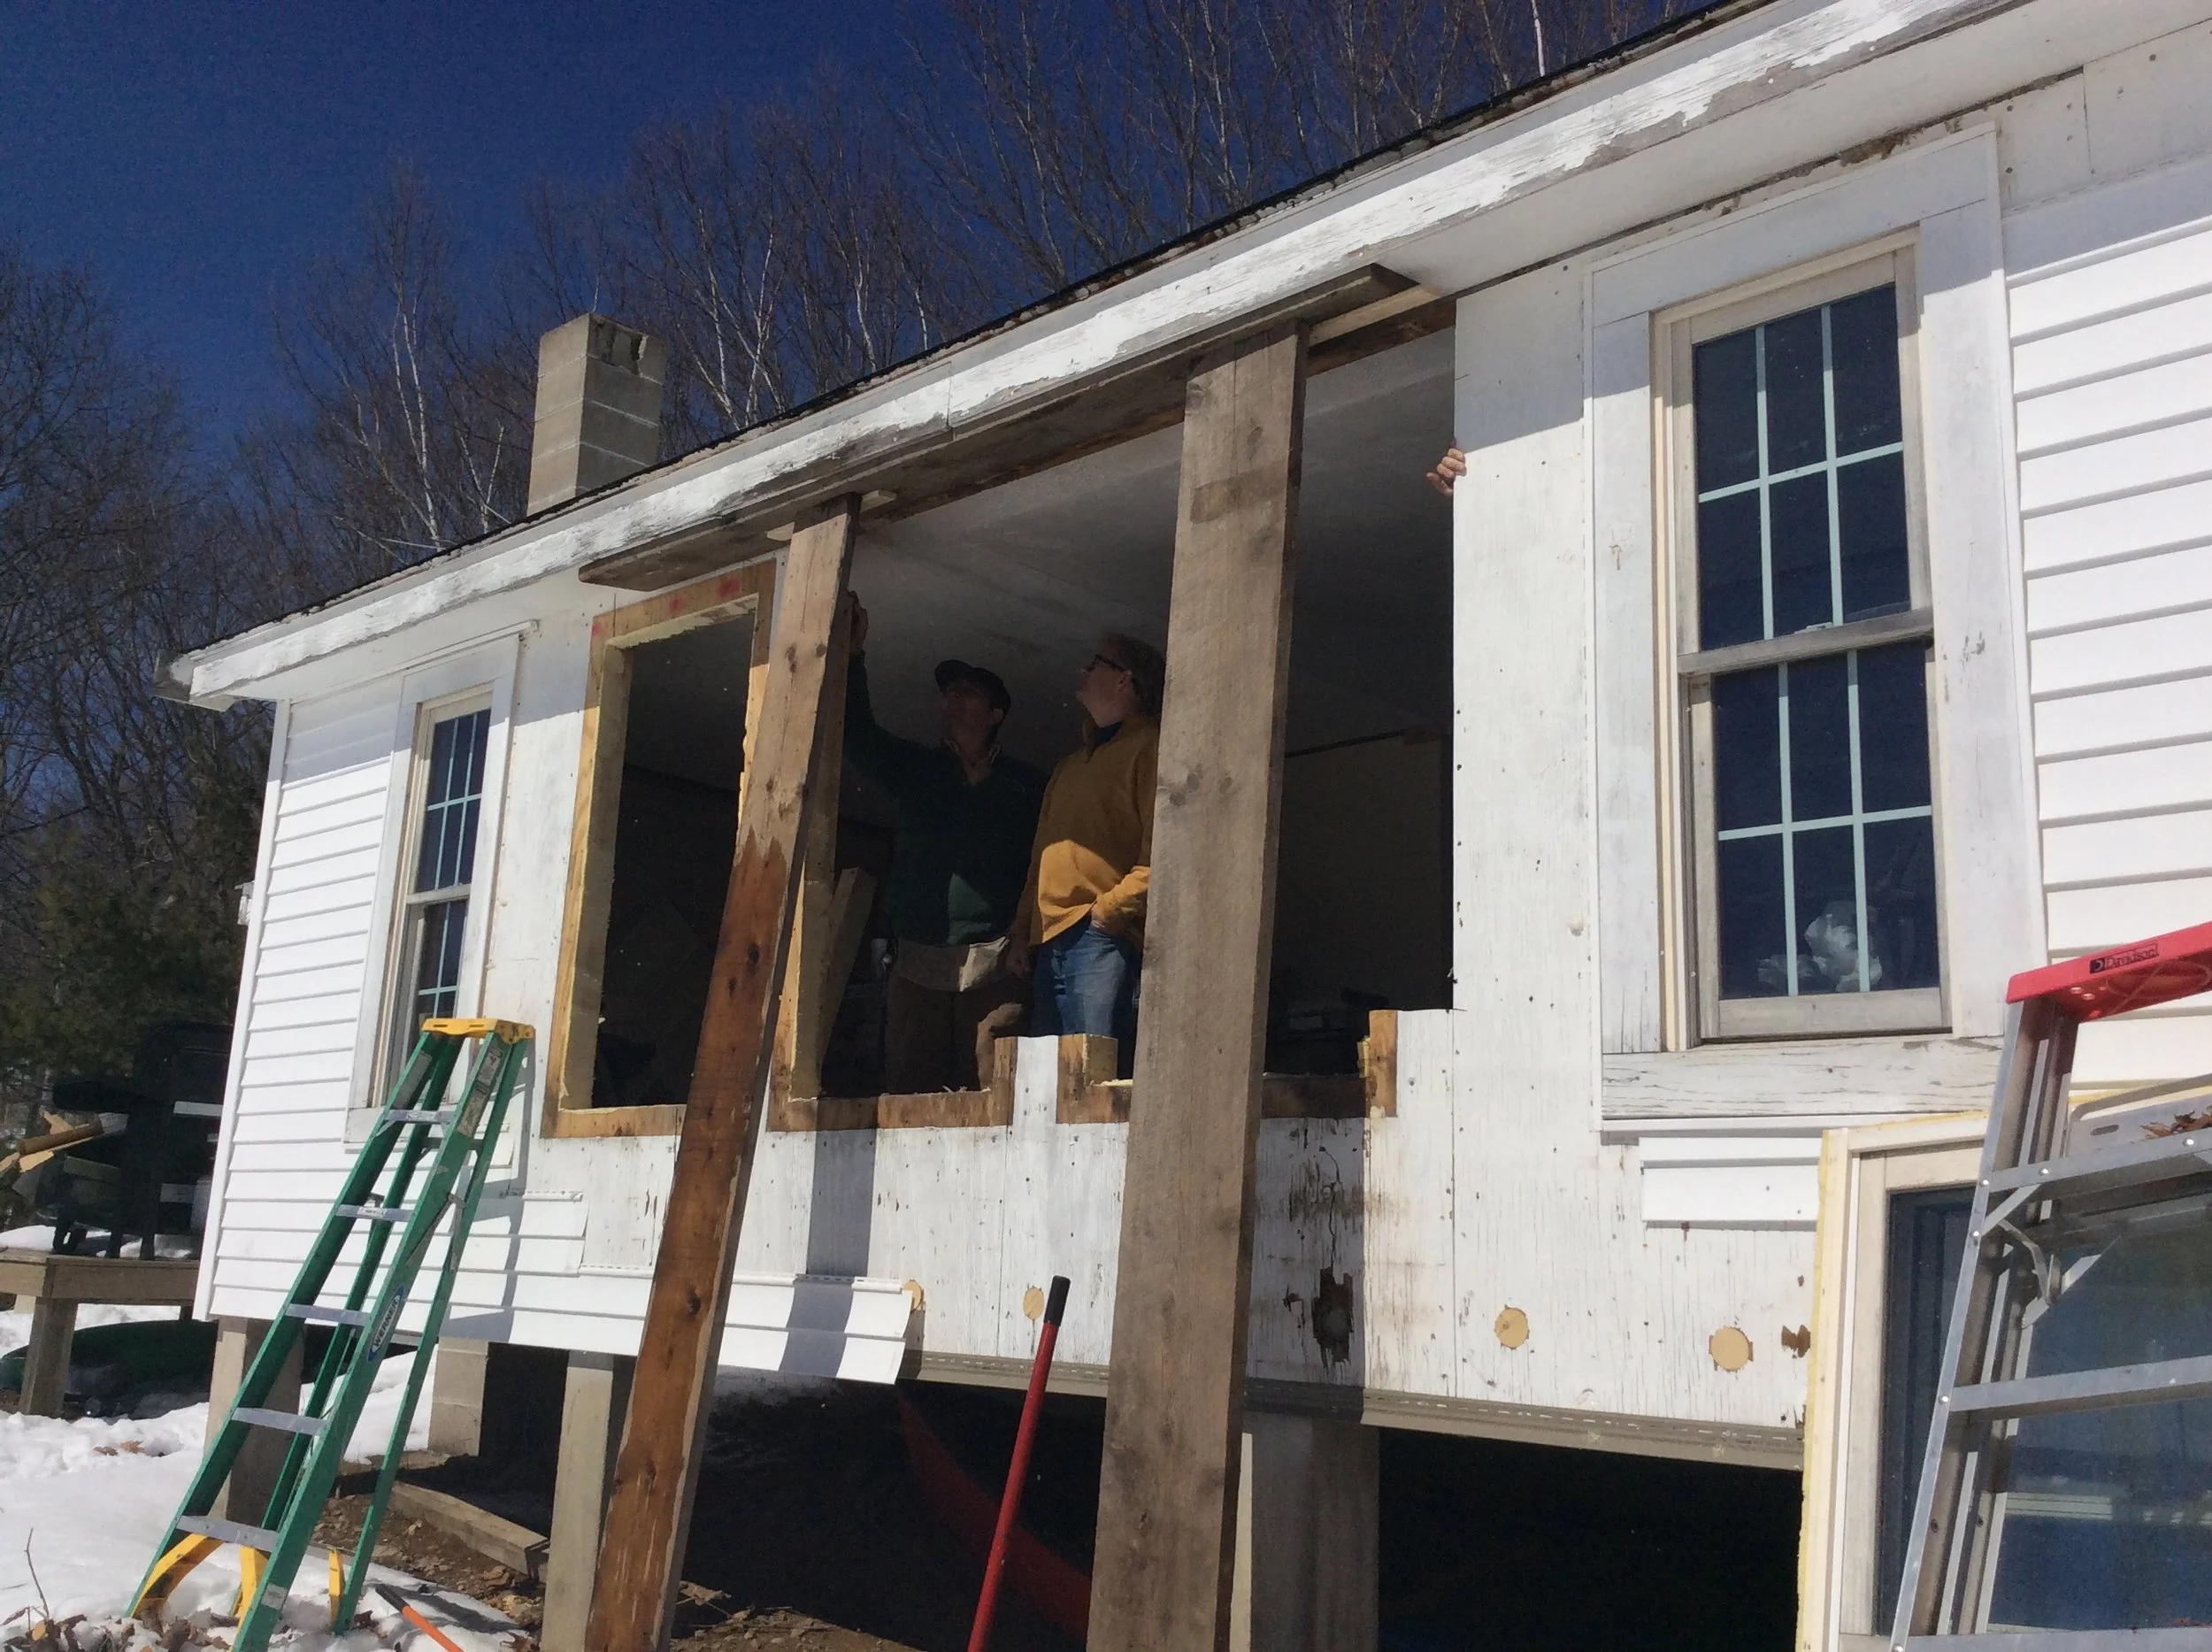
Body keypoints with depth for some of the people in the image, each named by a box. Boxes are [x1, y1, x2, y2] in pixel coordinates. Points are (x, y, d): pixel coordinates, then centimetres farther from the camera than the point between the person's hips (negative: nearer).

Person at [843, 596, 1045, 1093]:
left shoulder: (1026, 785, 12)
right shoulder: (913, 769, 21)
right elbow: (857, 732, 7)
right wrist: (852, 656, -5)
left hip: (995, 965, -3)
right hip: (917, 963, 3)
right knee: (908, 1096, -6)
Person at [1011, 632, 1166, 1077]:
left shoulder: (1149, 747, 1)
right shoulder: (1074, 762, 29)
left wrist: (1110, 908, -16)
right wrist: (1023, 928, 17)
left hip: (1104, 938, -9)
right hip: (1049, 943, 9)